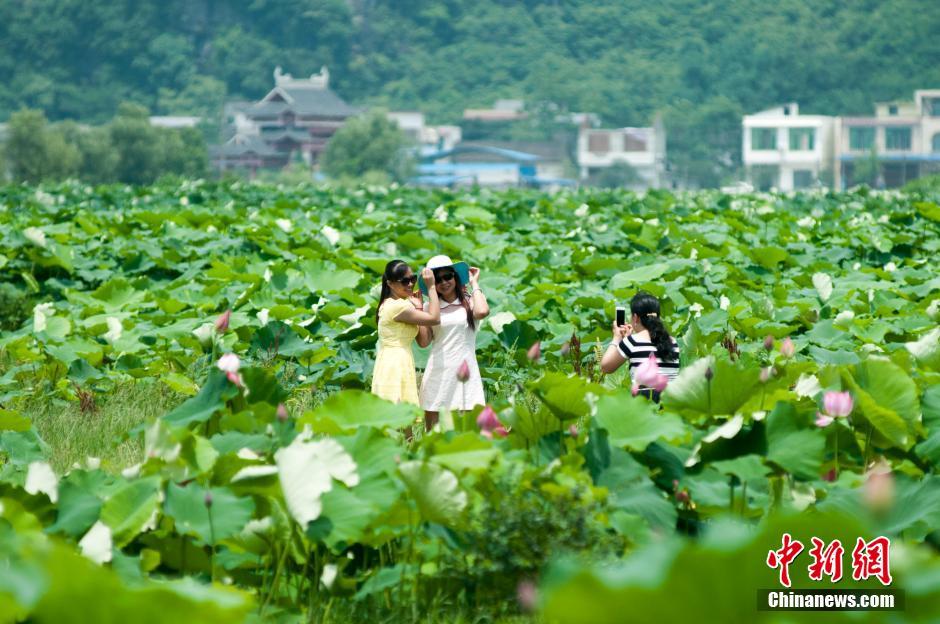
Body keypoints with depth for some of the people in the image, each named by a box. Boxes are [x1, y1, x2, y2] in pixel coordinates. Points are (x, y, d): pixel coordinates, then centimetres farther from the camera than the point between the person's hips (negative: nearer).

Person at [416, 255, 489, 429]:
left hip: (465, 372, -1)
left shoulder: (469, 302, 6)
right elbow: (424, 341, 0)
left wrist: (474, 283, -3)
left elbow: (482, 312, -18)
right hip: (438, 374, 1)